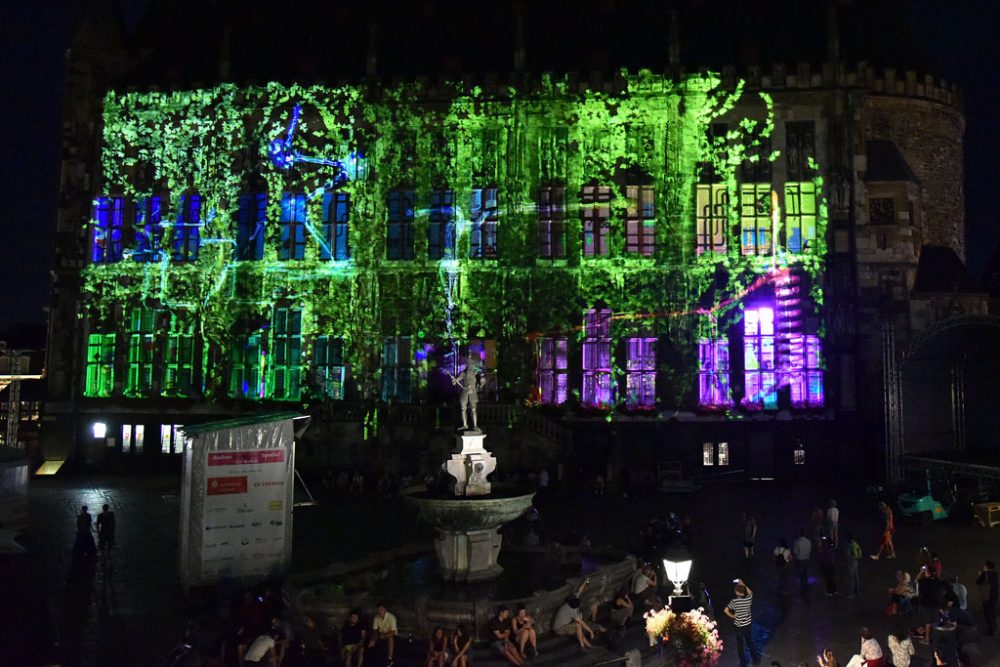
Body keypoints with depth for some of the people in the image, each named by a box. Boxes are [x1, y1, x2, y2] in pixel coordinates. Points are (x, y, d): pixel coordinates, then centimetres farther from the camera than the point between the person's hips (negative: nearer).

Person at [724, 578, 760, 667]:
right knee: (749, 641, 25)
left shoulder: (734, 601, -20)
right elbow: (750, 592, 14)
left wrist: (733, 616, -8)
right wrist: (743, 584, 15)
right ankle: (756, 659, 34)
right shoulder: (748, 599, -10)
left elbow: (726, 610, -23)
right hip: (748, 624, 4)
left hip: (739, 625, -4)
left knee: (740, 644, 10)